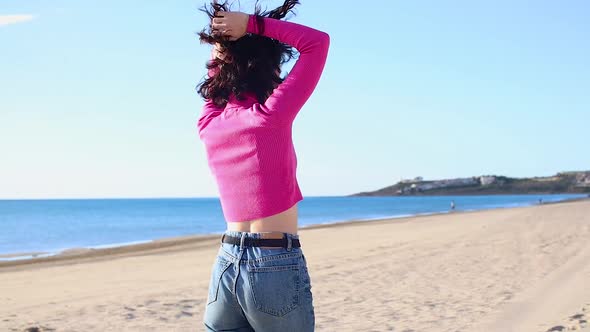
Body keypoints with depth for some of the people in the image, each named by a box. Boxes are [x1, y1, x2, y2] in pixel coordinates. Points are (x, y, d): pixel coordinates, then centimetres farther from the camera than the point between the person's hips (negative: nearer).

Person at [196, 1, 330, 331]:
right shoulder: (271, 116, -12)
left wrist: (223, 39, 10)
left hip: (226, 264, 6)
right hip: (275, 264, -6)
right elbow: (318, 42, -4)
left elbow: (218, 74, 25)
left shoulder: (209, 122, 4)